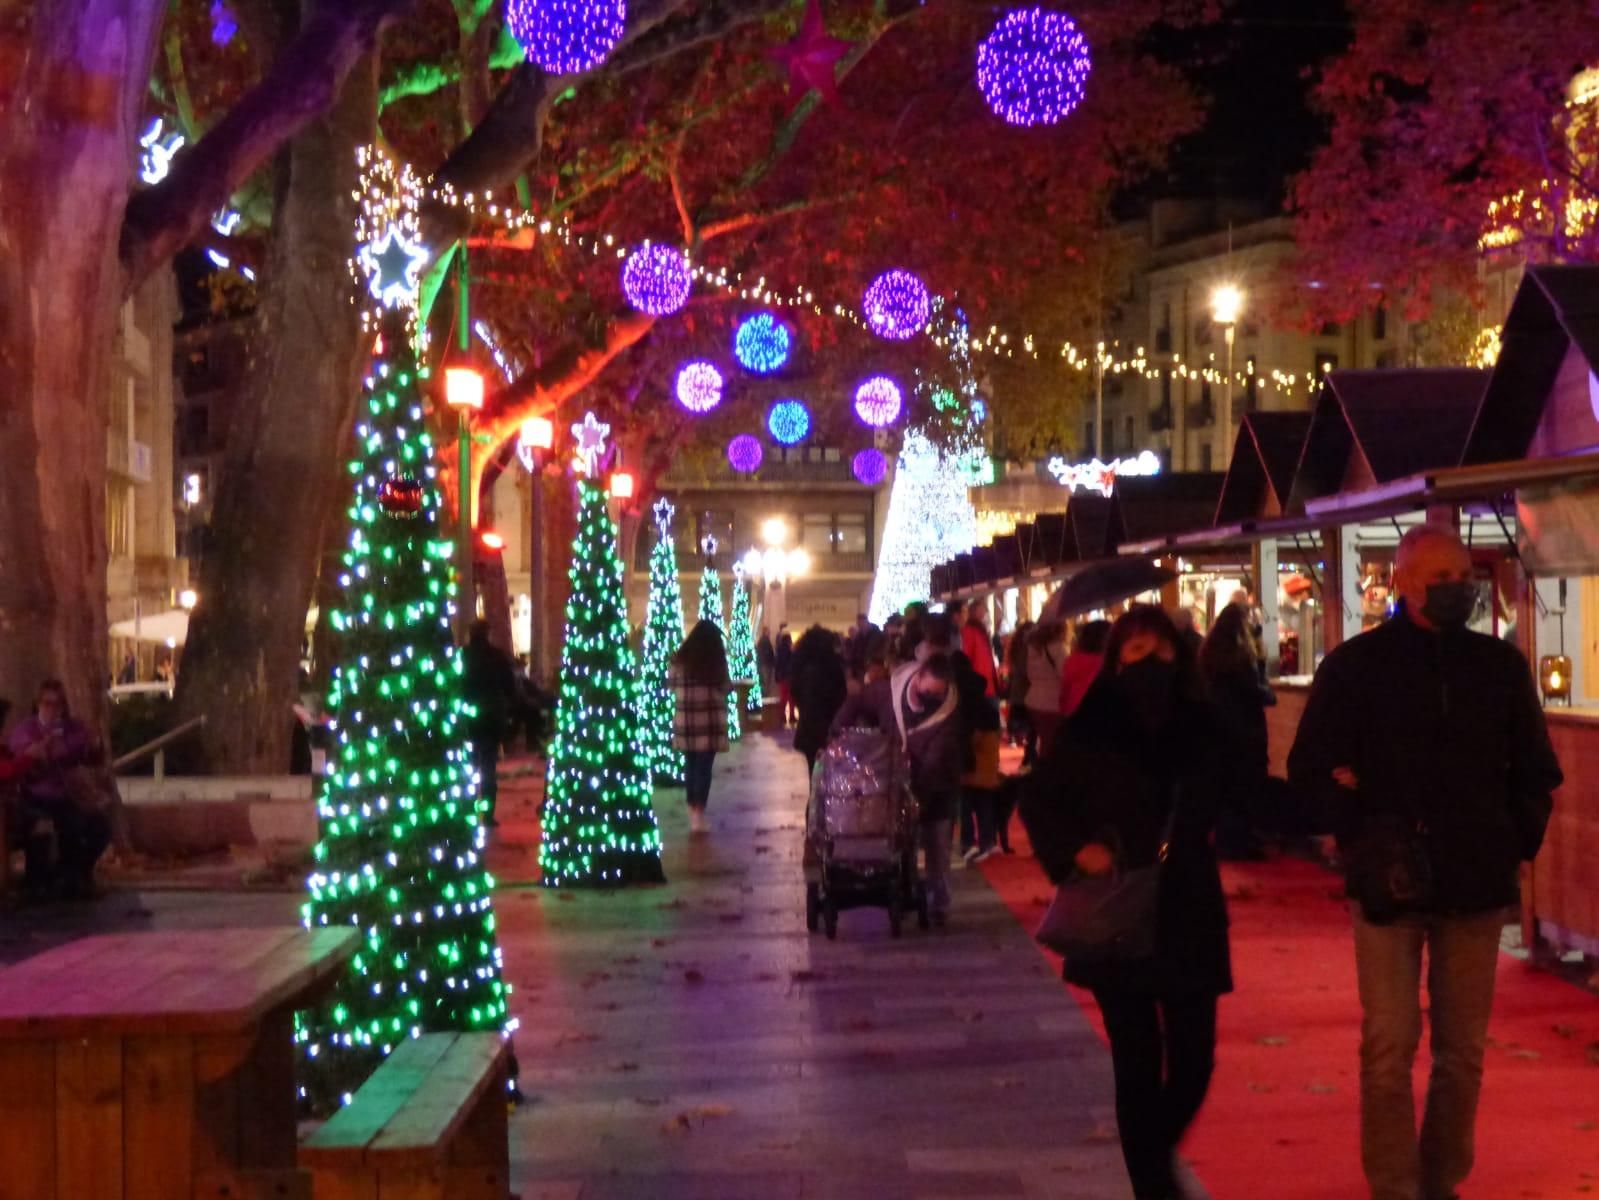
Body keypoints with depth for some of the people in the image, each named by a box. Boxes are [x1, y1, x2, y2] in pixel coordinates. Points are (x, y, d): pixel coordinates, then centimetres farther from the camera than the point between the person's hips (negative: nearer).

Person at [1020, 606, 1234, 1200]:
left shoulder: (1201, 728, 4)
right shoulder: (1088, 732, -5)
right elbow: (1037, 800, 2)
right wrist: (1075, 850, -11)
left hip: (1189, 916, 3)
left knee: (1194, 1058, 3)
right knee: (1138, 1063, 1)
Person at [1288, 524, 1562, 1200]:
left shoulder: (1501, 665, 6)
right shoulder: (1355, 666, -1)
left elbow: (1536, 770, 16)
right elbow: (1312, 769, 1)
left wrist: (1518, 843, 8)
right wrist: (1360, 838, -8)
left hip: (1477, 888, 3)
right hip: (1388, 885, -3)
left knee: (1463, 1049, 8)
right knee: (1389, 1048, -4)